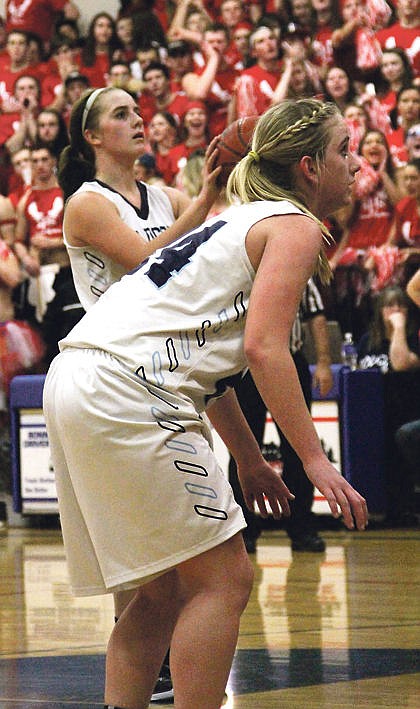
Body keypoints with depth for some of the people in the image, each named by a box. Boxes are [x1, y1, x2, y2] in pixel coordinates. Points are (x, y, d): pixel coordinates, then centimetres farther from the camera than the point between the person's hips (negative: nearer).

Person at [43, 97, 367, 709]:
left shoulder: (245, 221, 26)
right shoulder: (295, 226, -2)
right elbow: (263, 348, -15)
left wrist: (249, 459, 30)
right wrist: (315, 459, -16)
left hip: (77, 386, 9)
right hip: (127, 397, -9)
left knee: (166, 591, 14)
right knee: (223, 579, -4)